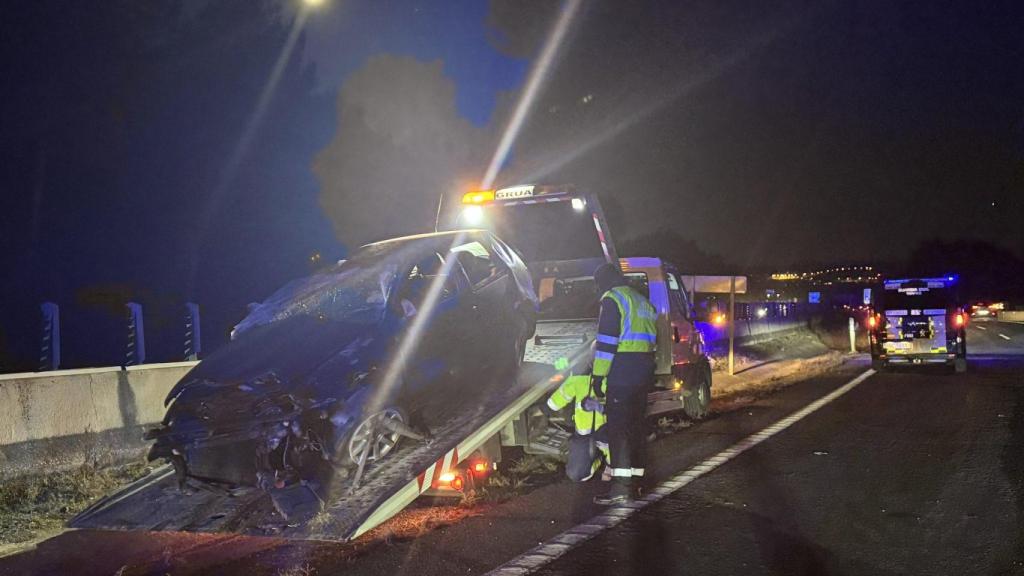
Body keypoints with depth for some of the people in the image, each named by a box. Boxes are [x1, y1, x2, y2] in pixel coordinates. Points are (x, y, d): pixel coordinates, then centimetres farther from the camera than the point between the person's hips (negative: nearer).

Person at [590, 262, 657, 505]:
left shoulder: (612, 299, -7)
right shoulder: (641, 300, 22)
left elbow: (607, 340, -15)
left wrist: (598, 373, -14)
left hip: (623, 369, -9)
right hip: (645, 369, 9)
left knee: (618, 426, -10)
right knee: (635, 425, 13)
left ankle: (621, 487, -15)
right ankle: (634, 480, 18)